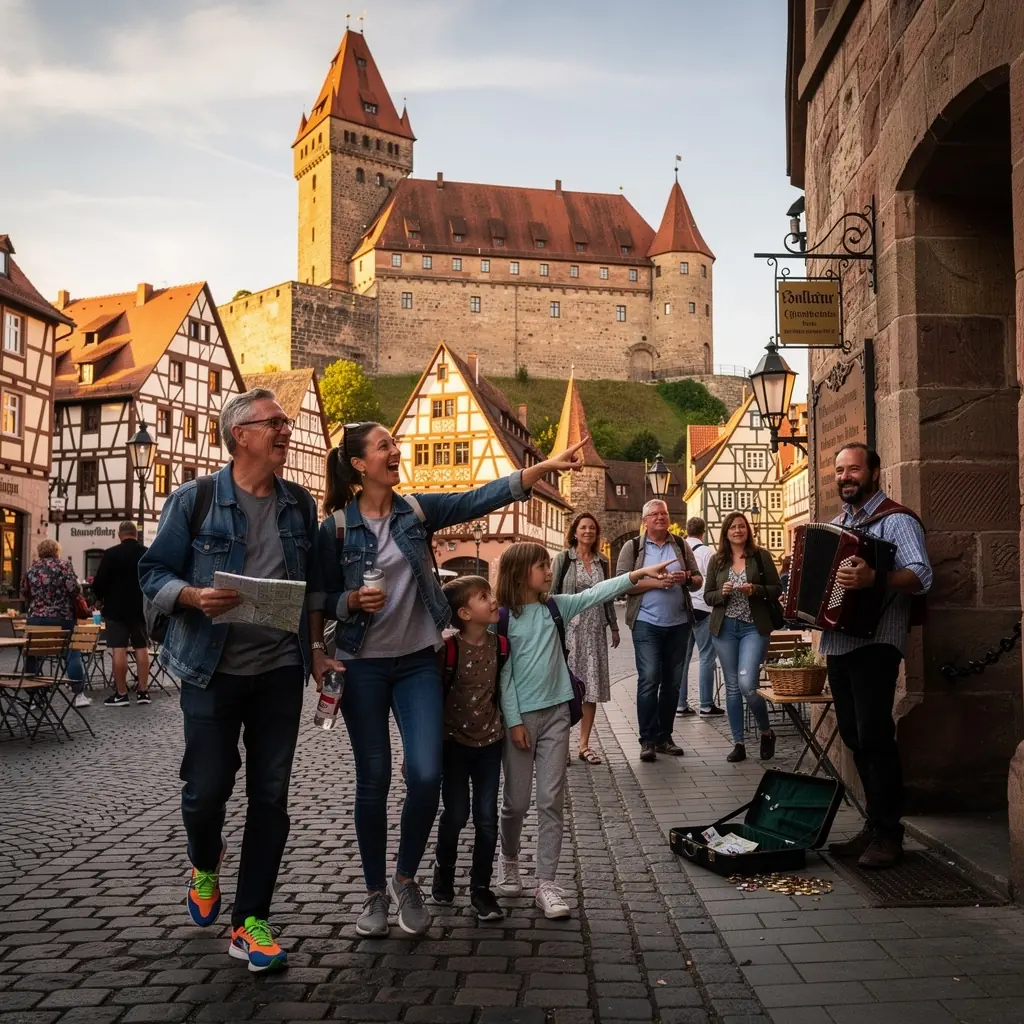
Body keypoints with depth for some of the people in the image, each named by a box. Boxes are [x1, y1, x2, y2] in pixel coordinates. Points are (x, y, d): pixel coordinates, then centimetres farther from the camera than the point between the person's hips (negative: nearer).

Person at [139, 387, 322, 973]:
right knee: (207, 787, 2)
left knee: (271, 796, 3)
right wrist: (195, 597, -22)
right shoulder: (194, 501, -5)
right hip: (212, 671, -3)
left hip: (280, 671, 3)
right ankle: (205, 863, 37)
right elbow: (153, 573, -3)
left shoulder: (301, 505, 7)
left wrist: (316, 650, 7)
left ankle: (250, 922, 16)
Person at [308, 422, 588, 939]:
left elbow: (482, 498, -7)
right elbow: (322, 600, 2)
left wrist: (547, 466, -15)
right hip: (363, 666, -2)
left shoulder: (417, 510, 2)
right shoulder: (336, 526, -5)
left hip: (418, 662, 2)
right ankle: (376, 891, 23)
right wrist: (354, 601, -20)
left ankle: (406, 878, 17)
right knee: (373, 780, 4)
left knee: (426, 775, -7)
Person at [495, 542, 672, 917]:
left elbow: (595, 594, -3)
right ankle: (509, 860, 35)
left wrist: (639, 573, -11)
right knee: (516, 800, 8)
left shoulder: (555, 607, 5)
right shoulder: (503, 618, -8)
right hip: (520, 716, -4)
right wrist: (514, 721, -11)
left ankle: (546, 883, 7)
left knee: (552, 800, 2)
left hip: (555, 713, 4)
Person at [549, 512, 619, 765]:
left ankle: (584, 745, 12)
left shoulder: (602, 562, 12)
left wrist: (614, 626, 17)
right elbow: (552, 593, -2)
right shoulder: (563, 558, -1)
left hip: (595, 630, 4)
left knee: (592, 687, 4)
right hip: (569, 628, -4)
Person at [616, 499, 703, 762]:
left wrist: (686, 578, -11)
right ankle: (647, 740, -1)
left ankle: (664, 736, 18)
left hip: (679, 623, 4)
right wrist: (654, 582, -17)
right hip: (647, 623, -4)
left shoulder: (681, 546, 11)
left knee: (673, 681, 8)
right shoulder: (632, 547, 2)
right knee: (649, 680, -8)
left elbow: (698, 581, 12)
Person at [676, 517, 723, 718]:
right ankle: (706, 705, 3)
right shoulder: (705, 551, -10)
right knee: (706, 657, 2)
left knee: (682, 657, 10)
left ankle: (680, 704, 13)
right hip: (701, 608, -5)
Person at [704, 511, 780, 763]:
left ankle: (766, 732, 11)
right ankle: (738, 744, 15)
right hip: (724, 628, 3)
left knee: (747, 684, -15)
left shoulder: (761, 556, 1)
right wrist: (721, 593, -11)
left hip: (753, 627, -3)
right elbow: (707, 596, 9)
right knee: (732, 687, 6)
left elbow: (777, 589, 1)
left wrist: (755, 590, -15)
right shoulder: (717, 560, 8)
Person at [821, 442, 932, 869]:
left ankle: (888, 836, 1)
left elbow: (921, 576, -20)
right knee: (855, 738, 11)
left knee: (874, 737, -8)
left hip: (874, 645, -8)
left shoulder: (896, 519, -7)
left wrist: (872, 579, -36)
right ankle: (873, 825, 20)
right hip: (838, 644, 8)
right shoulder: (838, 523, 18)